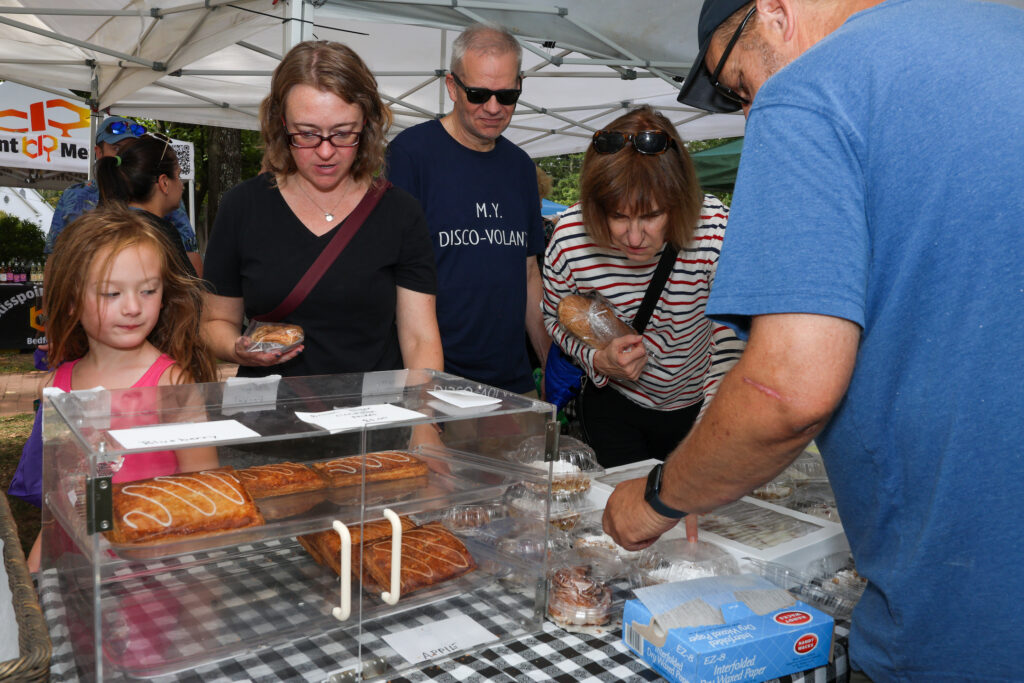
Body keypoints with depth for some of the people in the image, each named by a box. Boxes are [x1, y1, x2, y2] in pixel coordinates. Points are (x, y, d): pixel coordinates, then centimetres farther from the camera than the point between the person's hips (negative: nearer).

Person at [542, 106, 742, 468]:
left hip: (697, 406, 0)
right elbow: (554, 319, -4)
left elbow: (730, 347, -18)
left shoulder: (715, 230, -28)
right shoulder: (570, 237, -24)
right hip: (614, 407, 0)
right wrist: (597, 361, -23)